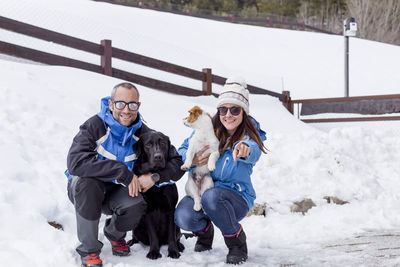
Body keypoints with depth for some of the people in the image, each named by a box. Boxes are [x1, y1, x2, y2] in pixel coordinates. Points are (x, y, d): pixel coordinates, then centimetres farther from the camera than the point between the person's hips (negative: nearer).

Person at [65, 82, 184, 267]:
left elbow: (177, 163, -6)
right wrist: (123, 172, -37)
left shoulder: (143, 134, -8)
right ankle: (88, 249, -19)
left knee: (136, 204, -30)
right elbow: (75, 162, -37)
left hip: (117, 191, 2)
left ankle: (115, 233, 8)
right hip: (83, 190, -2)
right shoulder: (95, 126, -21)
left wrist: (155, 177, -27)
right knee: (86, 182, -37)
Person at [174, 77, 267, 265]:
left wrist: (246, 150, -59)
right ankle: (205, 230, 11)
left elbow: (254, 152, -33)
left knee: (211, 196, -37)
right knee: (183, 217, -28)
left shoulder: (251, 134, -8)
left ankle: (237, 242, -11)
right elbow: (182, 150, 5)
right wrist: (192, 161, -20)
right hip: (202, 188, 3)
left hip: (238, 196, -3)